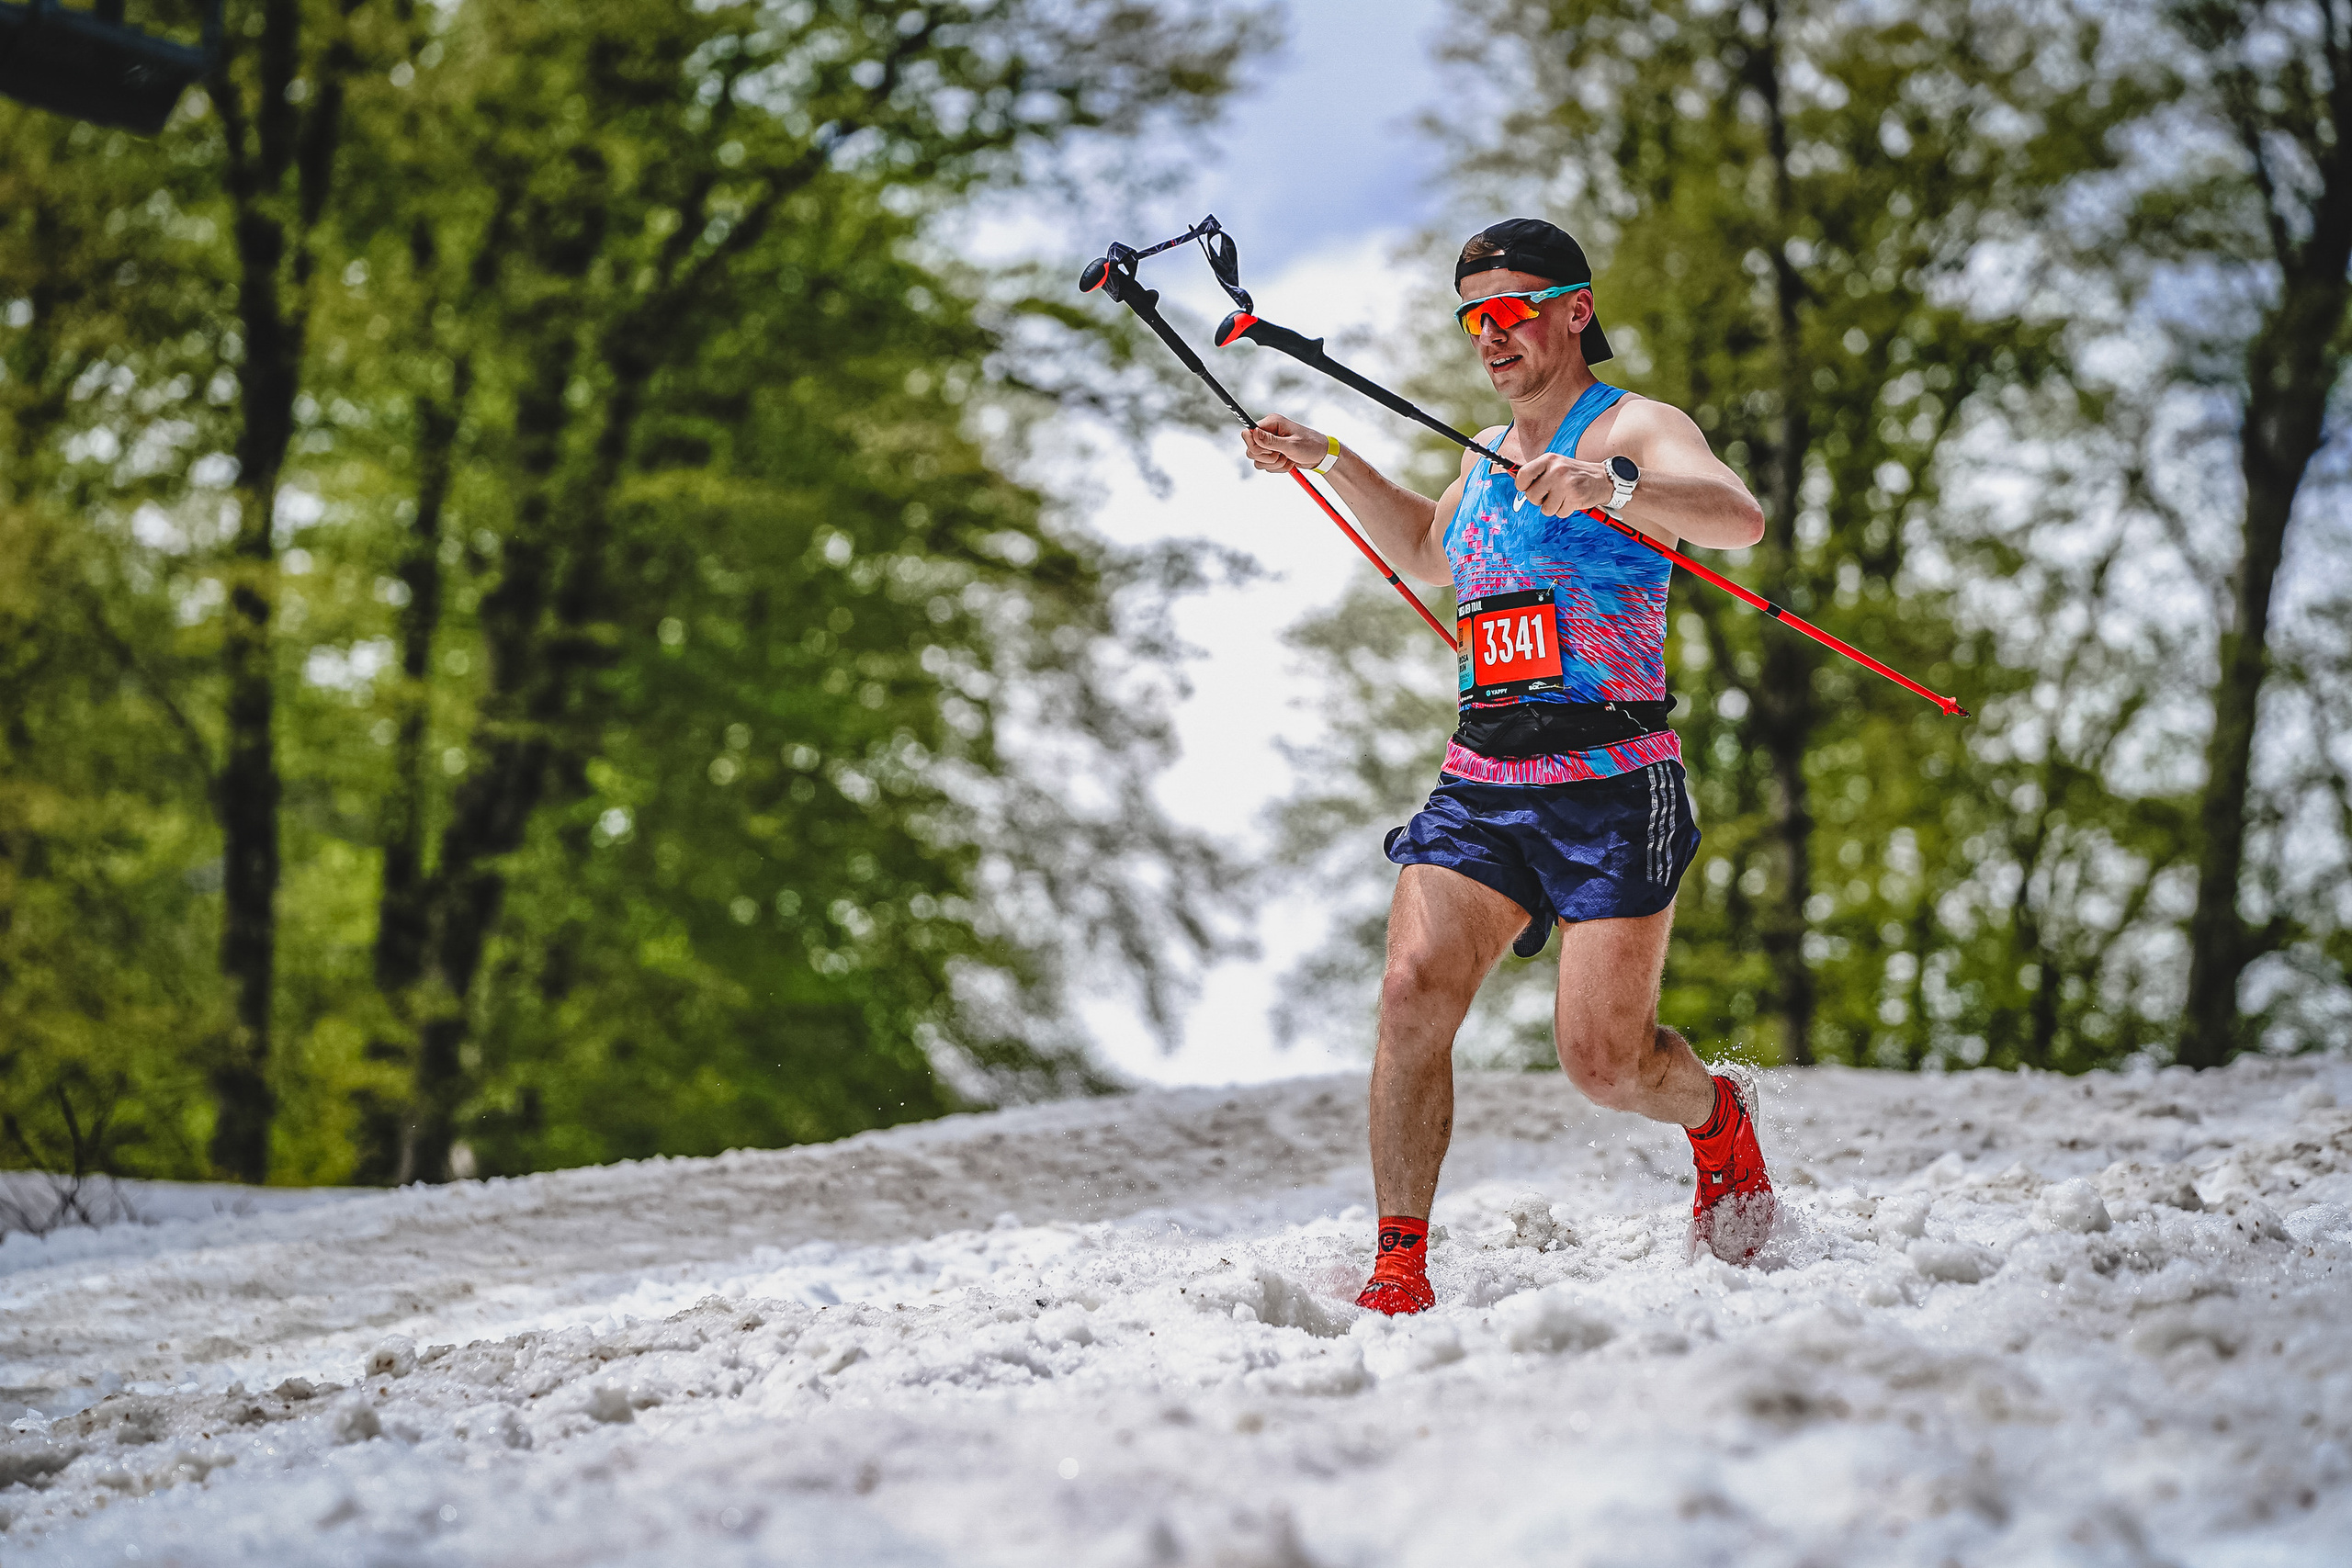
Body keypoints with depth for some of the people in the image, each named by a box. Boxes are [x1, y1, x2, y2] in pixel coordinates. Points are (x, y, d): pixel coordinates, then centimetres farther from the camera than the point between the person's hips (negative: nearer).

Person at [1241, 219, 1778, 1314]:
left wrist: (1605, 487, -40)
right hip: (1480, 786, 6)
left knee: (1602, 1060, -7)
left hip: (1613, 787, -6)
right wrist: (1329, 462, 31)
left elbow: (1739, 518, -25)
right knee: (1413, 989, -16)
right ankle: (1399, 1268, -13)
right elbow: (1428, 552, 41)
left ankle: (1716, 1116, 29)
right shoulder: (1487, 455, 19)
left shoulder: (1632, 430, -4)